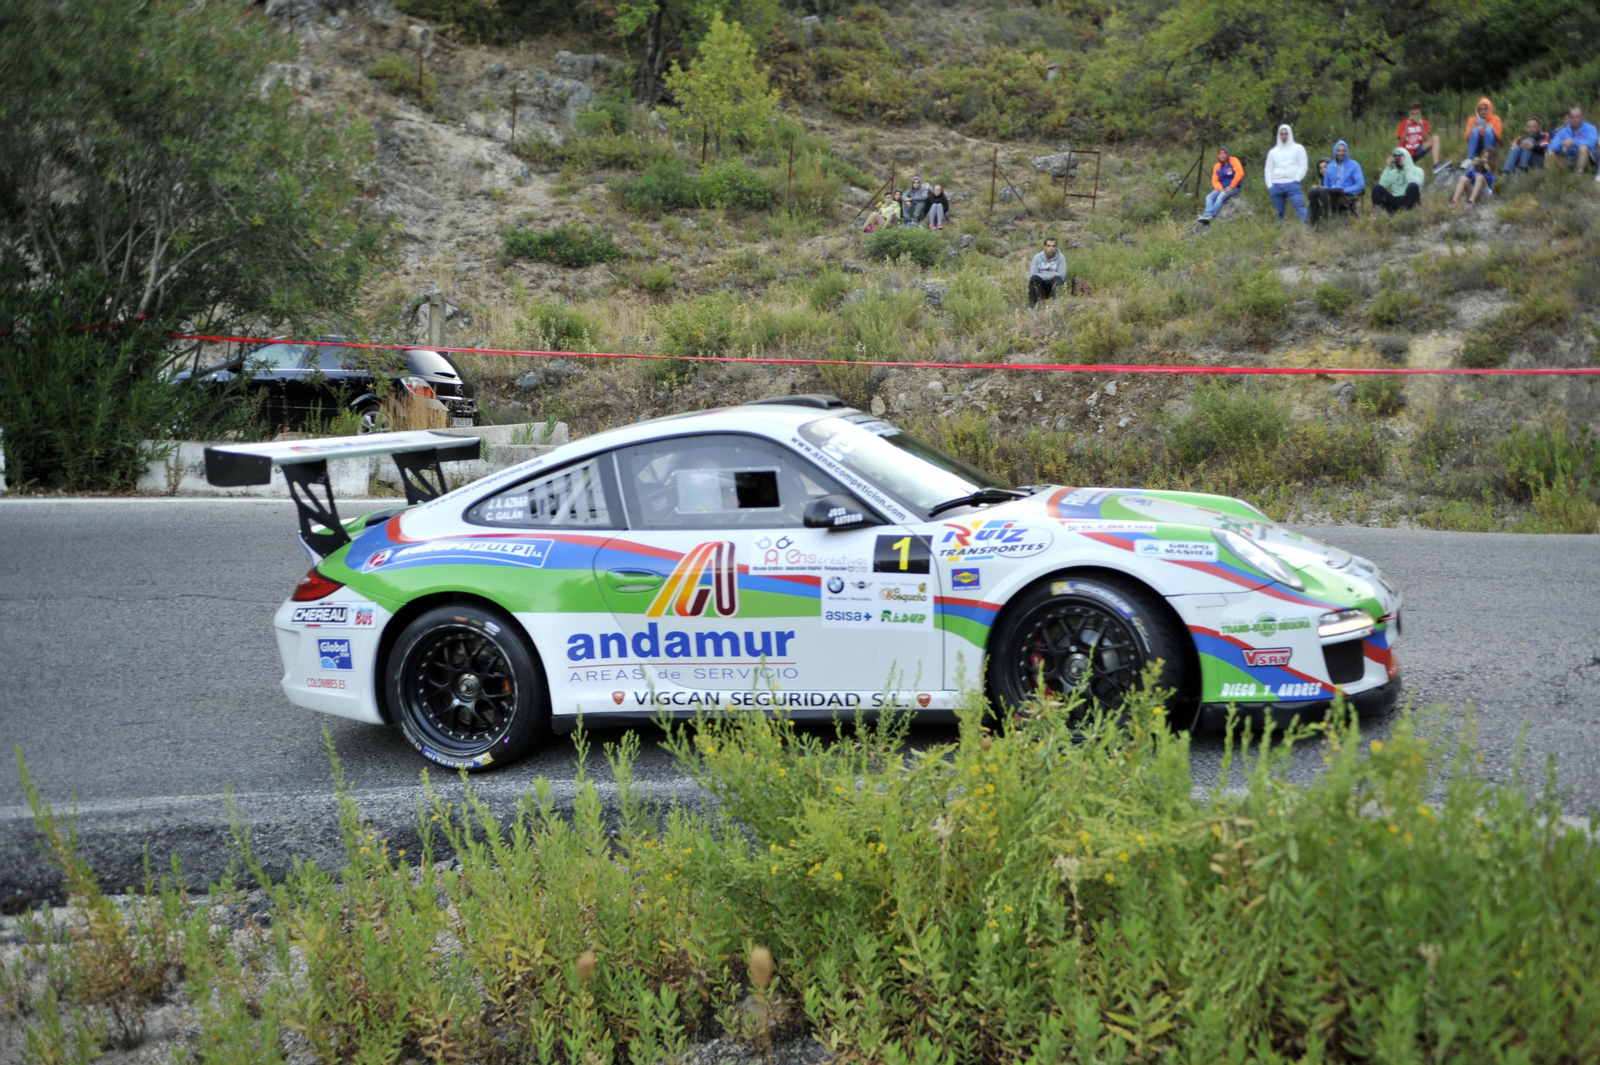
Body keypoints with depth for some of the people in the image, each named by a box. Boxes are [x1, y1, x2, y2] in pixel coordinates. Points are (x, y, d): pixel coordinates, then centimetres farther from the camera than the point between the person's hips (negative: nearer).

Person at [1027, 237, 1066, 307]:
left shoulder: (1061, 258, -6)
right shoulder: (1037, 257, -4)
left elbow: (1062, 275, -16)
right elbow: (1032, 274, -14)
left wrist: (1044, 273, -12)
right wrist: (1050, 276, -22)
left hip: (1054, 284, -1)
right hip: (1040, 286, 1)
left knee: (1058, 278, -32)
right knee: (1034, 278, -30)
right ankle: (1032, 305, -28)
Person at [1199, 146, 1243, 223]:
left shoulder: (1233, 161, -2)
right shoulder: (1217, 166, 11)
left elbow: (1240, 173, -14)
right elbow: (1215, 181, 7)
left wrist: (1231, 186, -18)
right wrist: (1220, 188, -14)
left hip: (1233, 188, -5)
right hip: (1221, 189, 5)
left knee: (1221, 196, -33)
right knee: (1209, 197, -23)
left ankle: (1210, 215, -46)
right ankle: (1207, 215, -43)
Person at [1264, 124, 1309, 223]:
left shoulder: (1298, 148, 12)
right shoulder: (1273, 151, 20)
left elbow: (1303, 166, 5)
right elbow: (1268, 170, 16)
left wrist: (1296, 180, -7)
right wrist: (1269, 185, 4)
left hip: (1292, 184, -4)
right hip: (1276, 185, 4)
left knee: (1300, 207, -19)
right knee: (1278, 213, 3)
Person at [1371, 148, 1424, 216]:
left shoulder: (1417, 170, 7)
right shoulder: (1393, 172, 20)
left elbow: (1415, 183, -16)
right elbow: (1382, 185, 1)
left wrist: (1406, 167, -11)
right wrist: (1388, 167, 2)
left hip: (1408, 201, -3)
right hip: (1394, 201, 3)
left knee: (1413, 186, -35)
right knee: (1377, 187, -19)